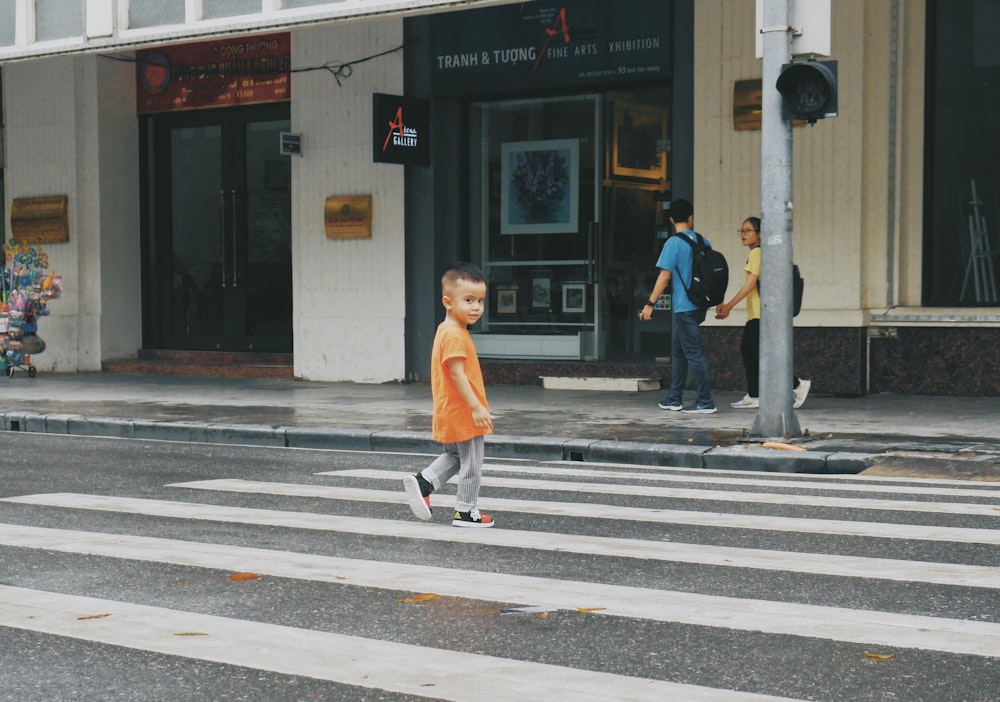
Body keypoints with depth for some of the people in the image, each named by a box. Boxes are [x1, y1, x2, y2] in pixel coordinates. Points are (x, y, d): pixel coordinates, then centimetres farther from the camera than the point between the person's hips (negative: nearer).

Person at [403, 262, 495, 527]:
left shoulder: (446, 331, 11)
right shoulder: (455, 335, -22)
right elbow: (457, 374, -26)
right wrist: (476, 408, -26)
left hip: (449, 413, 10)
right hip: (463, 414, -10)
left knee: (454, 457, 25)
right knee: (471, 464, 3)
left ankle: (422, 481, 11)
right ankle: (466, 511, 13)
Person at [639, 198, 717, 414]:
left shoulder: (673, 243, -12)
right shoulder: (703, 242, 8)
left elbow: (664, 276, -15)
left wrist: (650, 304, -12)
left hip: (684, 306, -7)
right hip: (698, 305, 7)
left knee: (694, 353, -5)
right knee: (678, 351, 16)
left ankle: (705, 402, -5)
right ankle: (674, 399, 22)